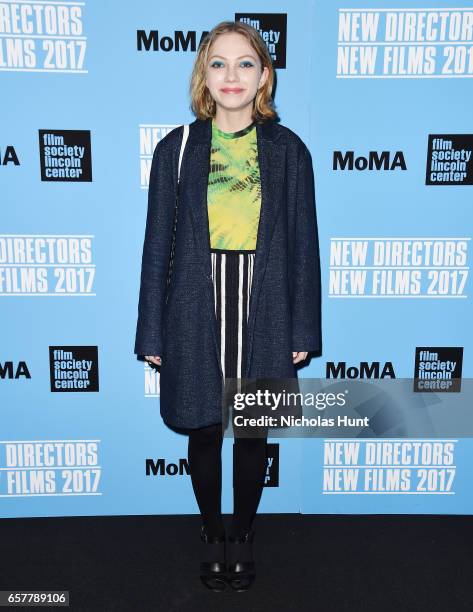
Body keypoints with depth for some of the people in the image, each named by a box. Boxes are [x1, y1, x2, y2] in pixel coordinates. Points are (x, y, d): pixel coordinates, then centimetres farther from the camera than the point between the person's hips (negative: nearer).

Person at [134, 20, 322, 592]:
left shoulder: (288, 150, 1)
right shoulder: (176, 148, 1)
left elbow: (303, 243, 2)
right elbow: (158, 243, 2)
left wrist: (303, 330, 0)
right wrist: (152, 333, 1)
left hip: (263, 312, 0)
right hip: (196, 311, 1)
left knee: (253, 433, 13)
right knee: (204, 431, 13)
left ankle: (243, 533, 38)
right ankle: (211, 531, 38)